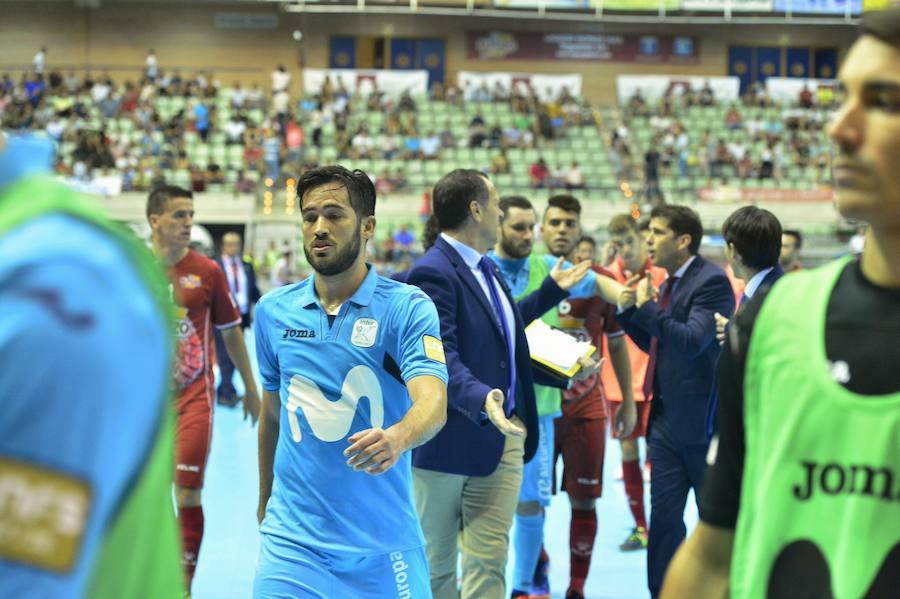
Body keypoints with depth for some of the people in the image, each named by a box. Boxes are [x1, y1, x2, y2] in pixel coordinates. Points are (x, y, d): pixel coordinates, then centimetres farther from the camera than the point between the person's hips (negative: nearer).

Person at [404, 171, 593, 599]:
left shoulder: (484, 268, 12)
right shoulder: (433, 273, -19)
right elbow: (442, 357, -27)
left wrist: (552, 290, 32)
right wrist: (481, 399, -42)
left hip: (503, 434, 8)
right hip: (452, 439, -8)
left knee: (489, 561, 3)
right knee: (437, 563, 9)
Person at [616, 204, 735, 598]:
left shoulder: (711, 281, -14)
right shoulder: (671, 282, 12)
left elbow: (692, 341, -26)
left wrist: (647, 306, -19)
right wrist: (629, 311, 4)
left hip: (702, 418, -8)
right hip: (667, 418, 8)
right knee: (663, 517, 9)